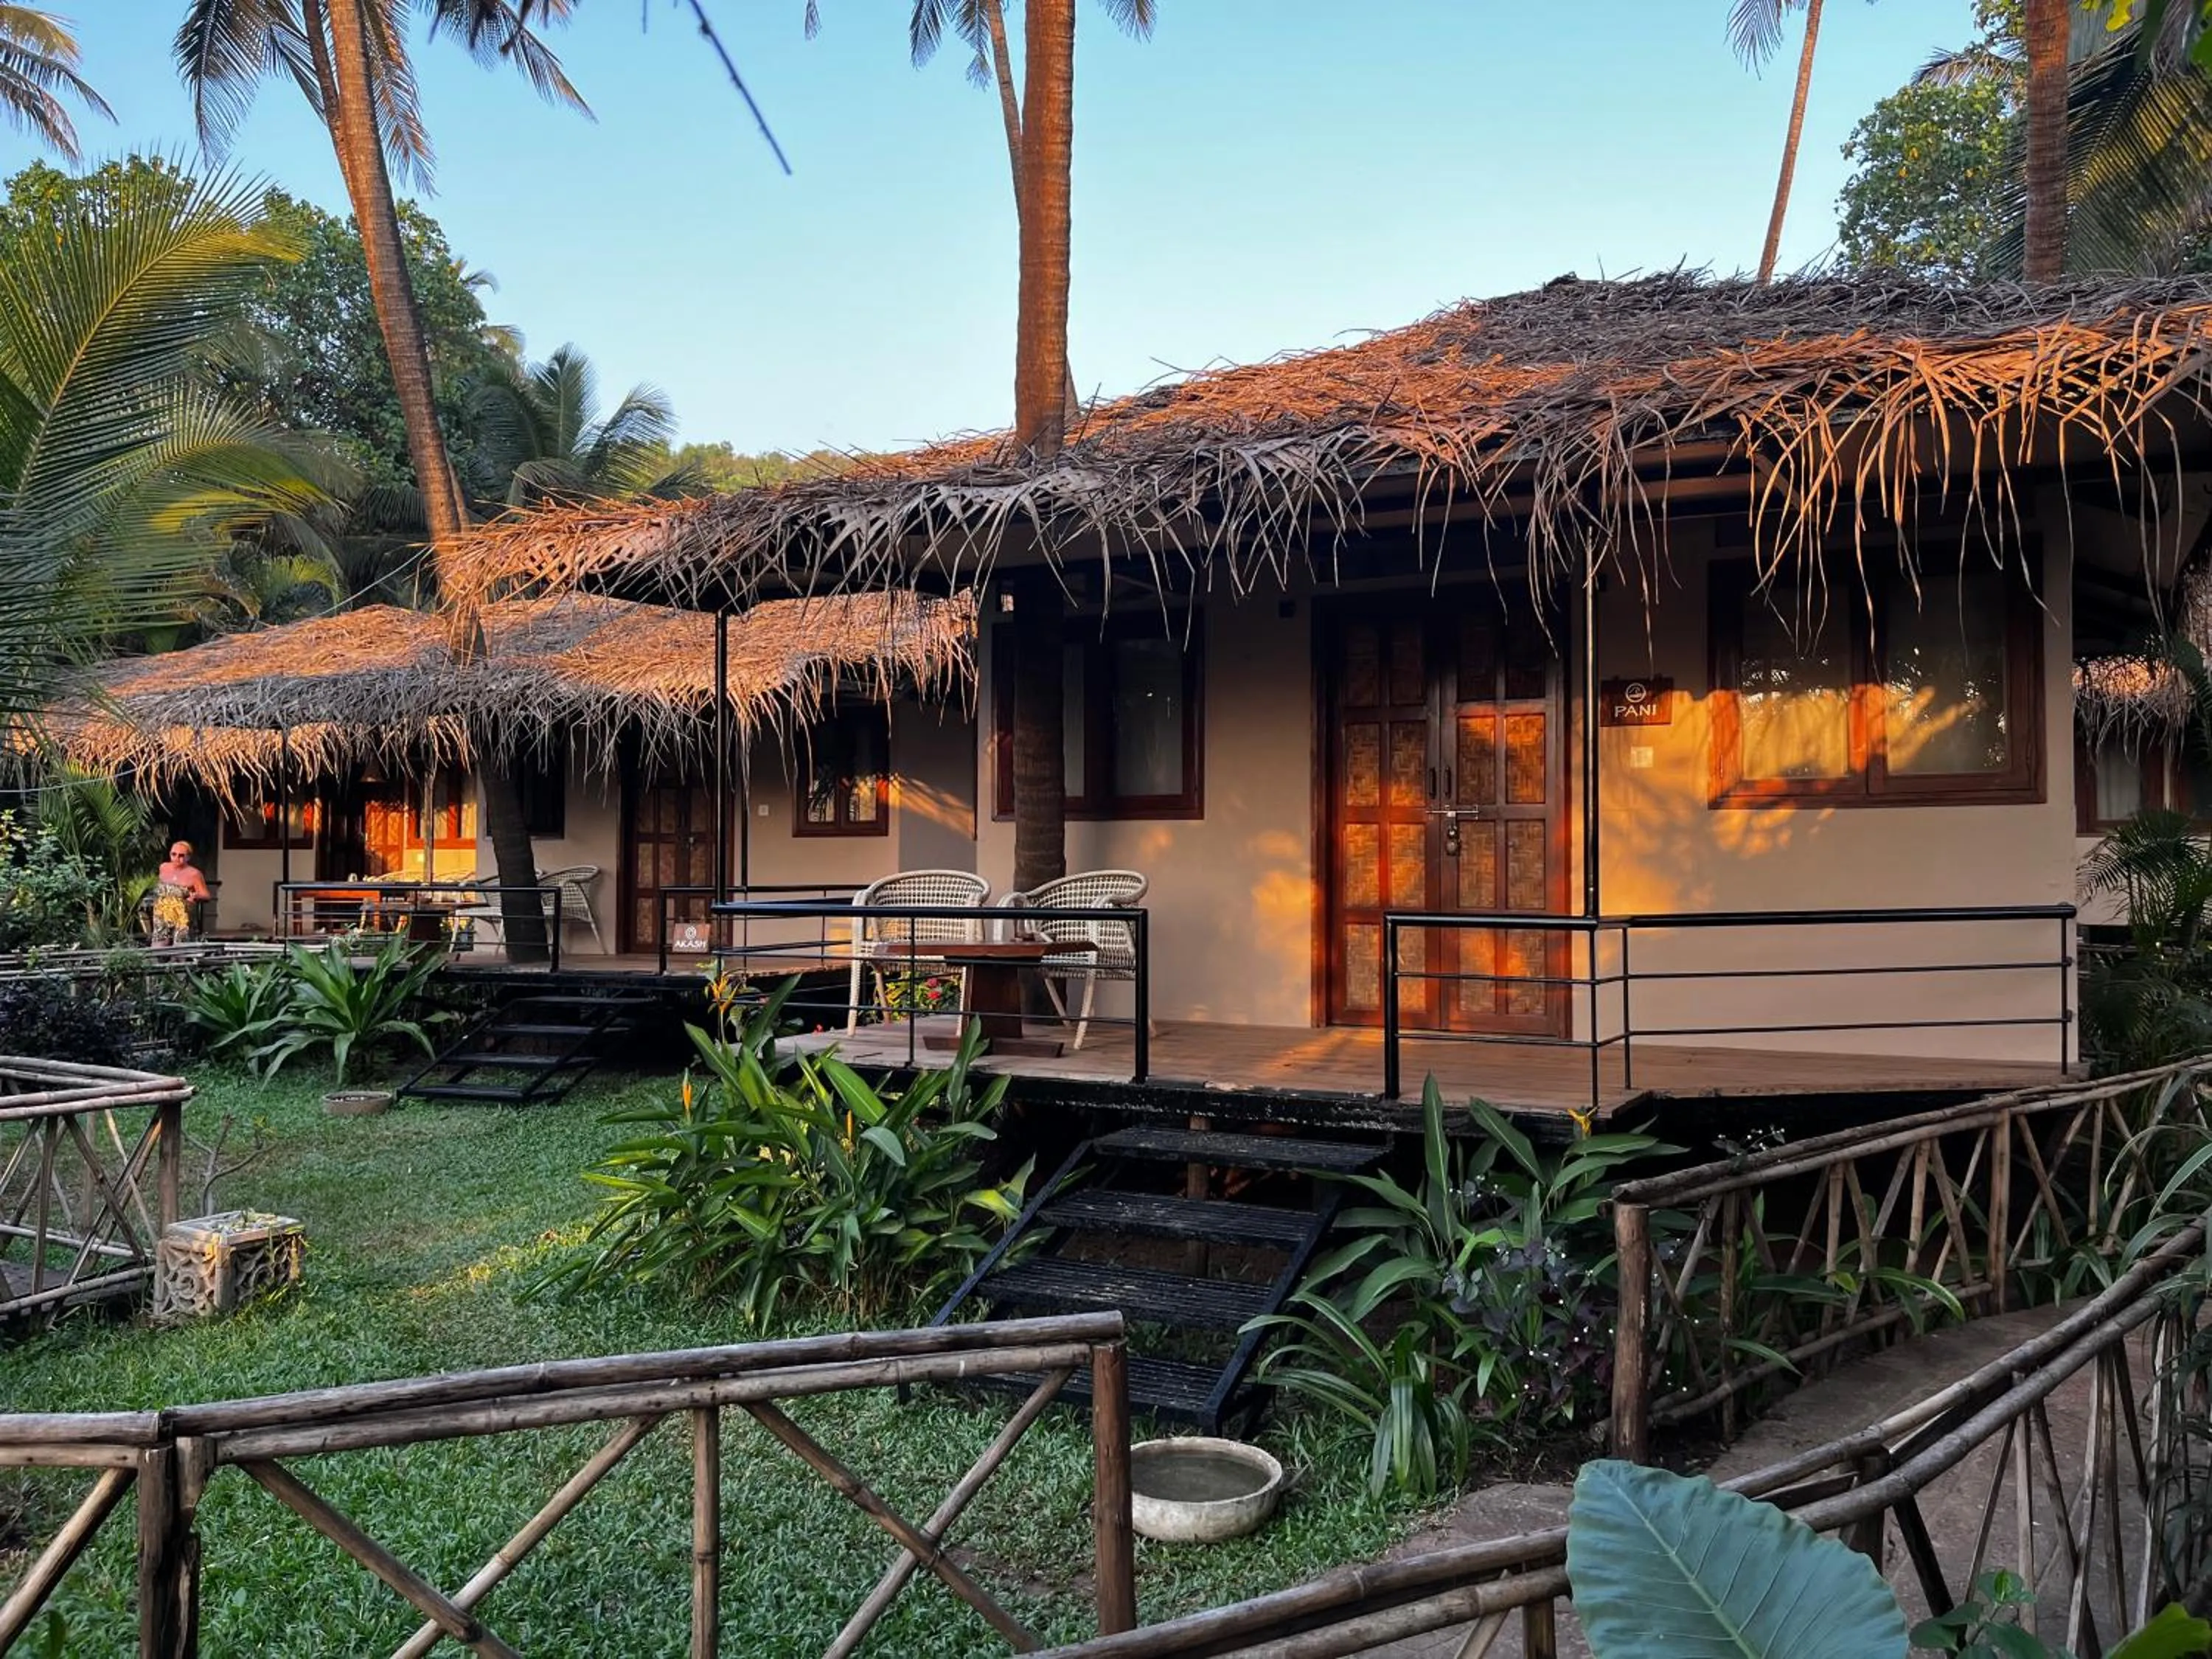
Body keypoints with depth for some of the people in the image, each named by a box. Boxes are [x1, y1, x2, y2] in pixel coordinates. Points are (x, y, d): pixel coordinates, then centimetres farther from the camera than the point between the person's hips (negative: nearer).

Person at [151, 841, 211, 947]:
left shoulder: (194, 874, -10)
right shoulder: (163, 868, 6)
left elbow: (206, 896, -7)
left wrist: (197, 897, -26)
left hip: (182, 919, -5)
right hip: (162, 917, 5)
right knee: (157, 950, 3)